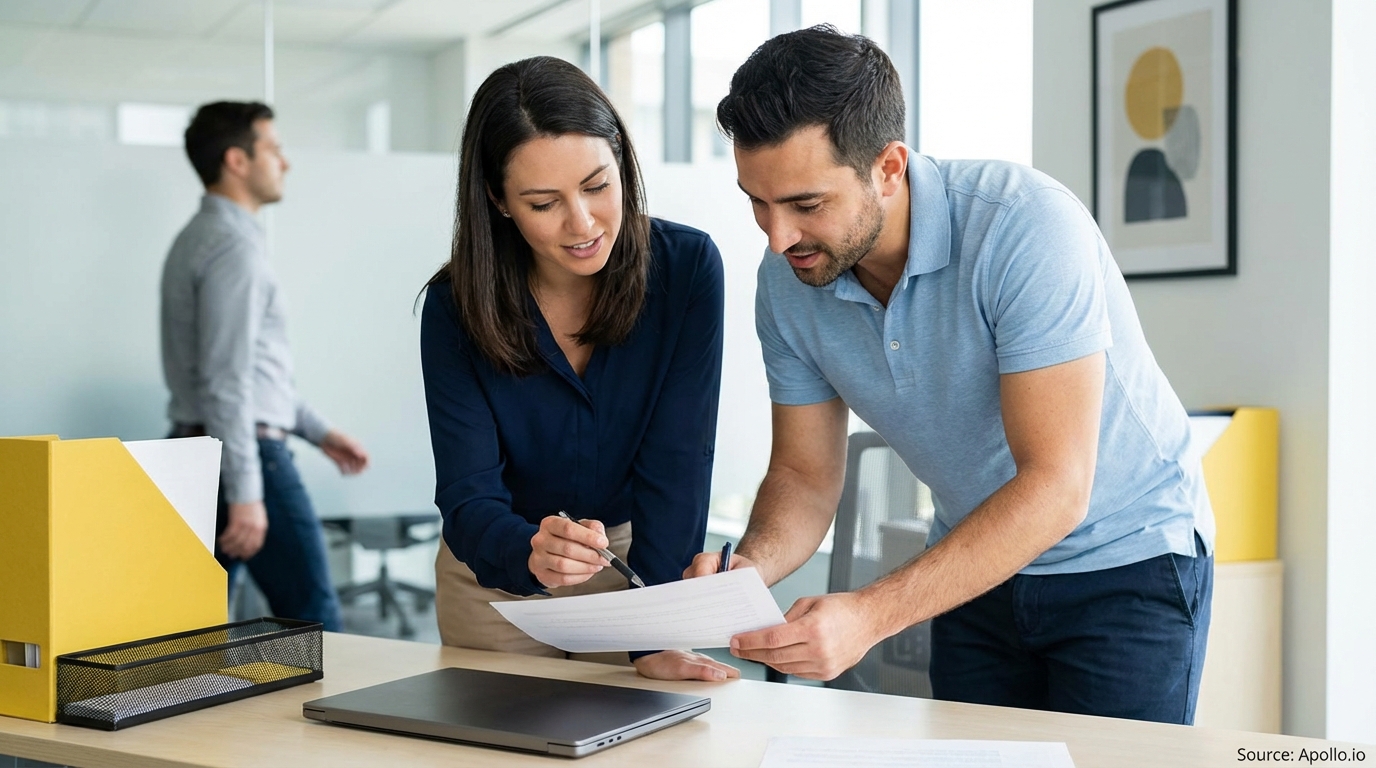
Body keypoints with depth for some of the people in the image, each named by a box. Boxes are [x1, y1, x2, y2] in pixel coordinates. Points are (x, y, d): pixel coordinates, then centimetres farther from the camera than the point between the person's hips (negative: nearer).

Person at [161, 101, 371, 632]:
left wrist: (319, 432, 23)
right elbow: (227, 380, -22)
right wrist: (245, 493, -23)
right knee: (311, 616, -1)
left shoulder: (202, 238, 17)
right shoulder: (235, 246, -14)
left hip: (198, 449, 10)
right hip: (247, 452, -10)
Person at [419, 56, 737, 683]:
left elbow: (675, 470, -22)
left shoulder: (687, 268, -21)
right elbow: (467, 496, -23)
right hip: (497, 578, 0)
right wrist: (531, 553, -45)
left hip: (634, 560, 0)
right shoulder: (457, 307, -20)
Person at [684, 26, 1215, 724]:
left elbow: (1055, 486, -33)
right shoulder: (787, 281, -12)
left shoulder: (1027, 227, -30)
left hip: (1124, 559, -4)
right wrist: (748, 567, -25)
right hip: (976, 567, 5)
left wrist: (870, 614, -41)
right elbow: (804, 473, -2)